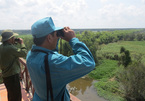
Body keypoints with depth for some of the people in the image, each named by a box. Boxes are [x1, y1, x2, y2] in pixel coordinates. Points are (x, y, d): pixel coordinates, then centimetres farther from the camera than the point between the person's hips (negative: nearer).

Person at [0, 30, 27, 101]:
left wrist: (14, 44, 4)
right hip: (12, 76, -9)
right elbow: (24, 53, -18)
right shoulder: (10, 48, -25)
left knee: (11, 95, 27)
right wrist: (21, 43, -6)